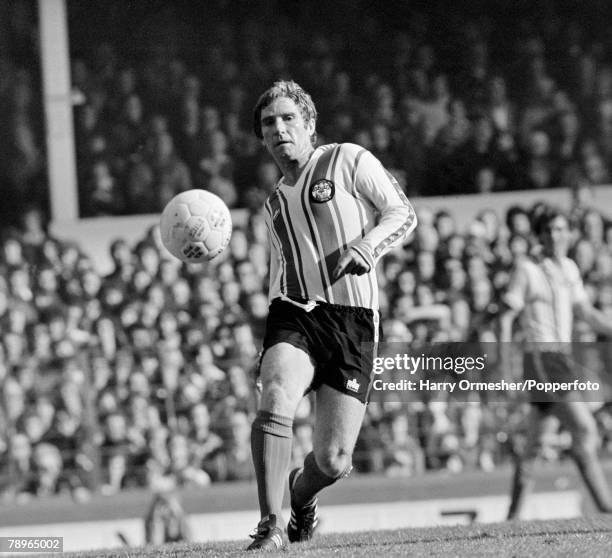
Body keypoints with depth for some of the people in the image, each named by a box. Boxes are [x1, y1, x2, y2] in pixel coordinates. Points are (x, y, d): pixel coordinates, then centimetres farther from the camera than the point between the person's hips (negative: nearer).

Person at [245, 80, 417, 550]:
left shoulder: (349, 160, 7)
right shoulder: (275, 202, 23)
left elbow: (403, 214, 1)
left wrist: (365, 245, -17)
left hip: (352, 318, -3)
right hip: (293, 316, 3)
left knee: (333, 461, -6)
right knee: (275, 401, -31)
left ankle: (302, 495, 31)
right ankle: (271, 526, -25)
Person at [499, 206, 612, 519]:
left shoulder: (569, 268, 14)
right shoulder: (527, 269, -7)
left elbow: (586, 312, 21)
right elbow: (506, 317, -6)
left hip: (563, 359, 8)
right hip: (542, 360, -8)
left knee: (534, 442, 11)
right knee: (585, 428, -16)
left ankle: (514, 516, 15)